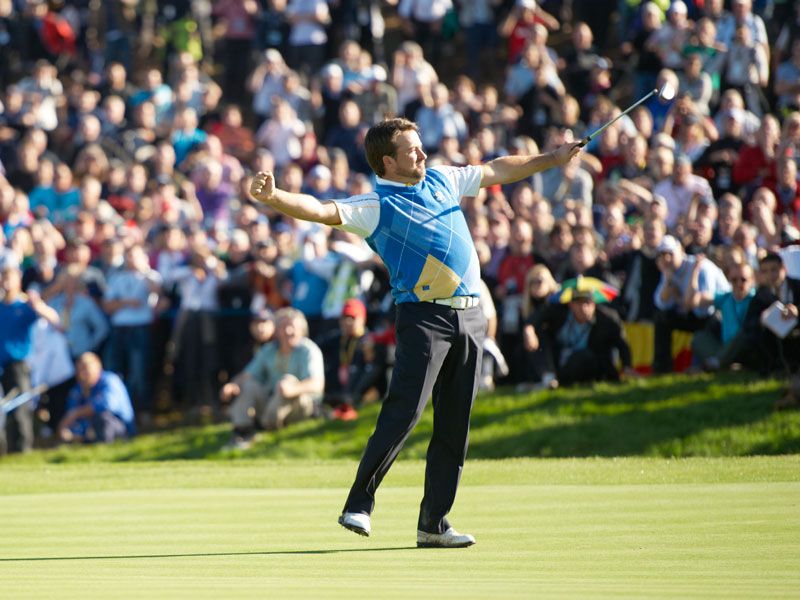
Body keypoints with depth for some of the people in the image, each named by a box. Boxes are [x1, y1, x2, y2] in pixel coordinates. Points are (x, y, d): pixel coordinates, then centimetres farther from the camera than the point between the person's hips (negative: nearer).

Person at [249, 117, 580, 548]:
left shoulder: (442, 180, 15)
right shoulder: (377, 205, -5)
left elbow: (496, 171, 29)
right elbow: (321, 211, -18)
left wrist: (553, 159, 35)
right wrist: (273, 197, -35)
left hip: (469, 315, 6)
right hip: (424, 316, -6)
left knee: (455, 426, 5)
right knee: (404, 412, -18)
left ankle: (433, 524, 10)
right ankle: (359, 505, -14)